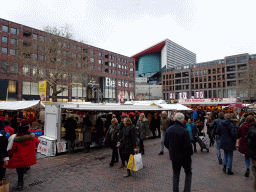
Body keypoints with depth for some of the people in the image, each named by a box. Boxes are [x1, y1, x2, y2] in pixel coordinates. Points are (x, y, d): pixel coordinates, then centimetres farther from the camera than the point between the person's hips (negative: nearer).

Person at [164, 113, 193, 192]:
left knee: (175, 174, 18)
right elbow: (188, 145, -20)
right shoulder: (184, 131, -22)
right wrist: (190, 153, -2)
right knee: (188, 173, 18)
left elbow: (166, 143, 5)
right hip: (184, 156, -4)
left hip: (174, 156, 4)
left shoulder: (169, 130, -3)